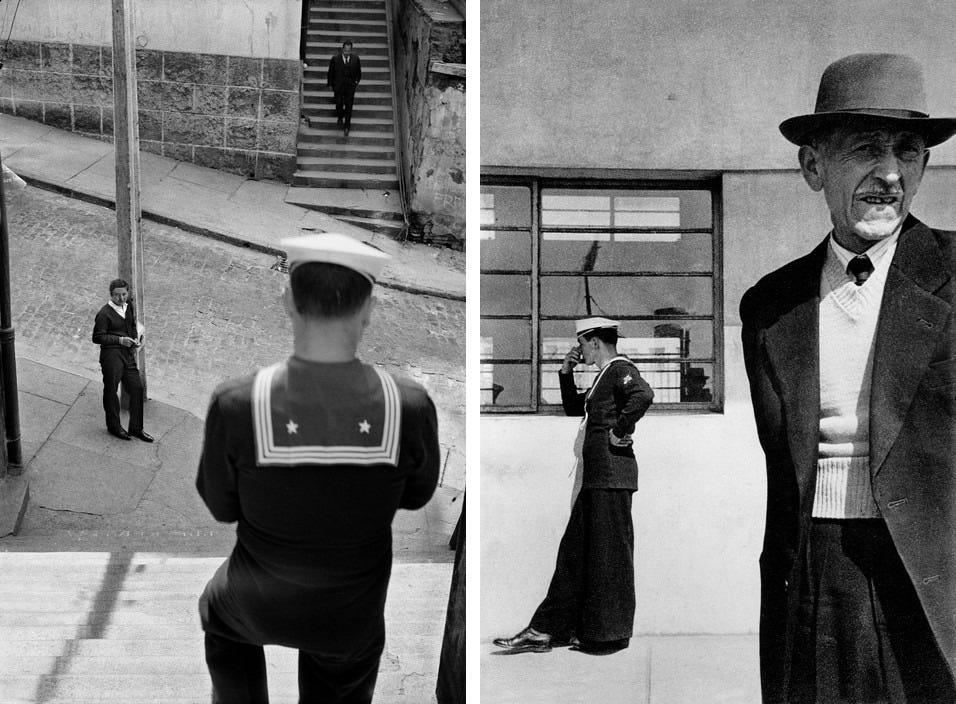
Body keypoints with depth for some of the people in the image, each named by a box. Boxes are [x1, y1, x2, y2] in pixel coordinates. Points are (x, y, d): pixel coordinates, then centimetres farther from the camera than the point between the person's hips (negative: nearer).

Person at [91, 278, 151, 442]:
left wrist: (136, 339, 9)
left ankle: (136, 428, 18)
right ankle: (114, 426, 22)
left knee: (137, 388, 6)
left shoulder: (129, 307, 11)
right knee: (111, 390, 5)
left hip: (128, 354, 7)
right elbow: (97, 337, -14)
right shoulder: (105, 313, -12)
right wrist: (120, 340, -18)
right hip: (111, 355, -7)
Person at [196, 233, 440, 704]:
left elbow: (221, 505, -10)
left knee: (221, 615, 37)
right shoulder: (410, 408, -28)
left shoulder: (236, 406, -30)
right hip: (353, 616, 1)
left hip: (261, 603, 0)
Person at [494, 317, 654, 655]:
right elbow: (573, 407, 29)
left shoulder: (621, 370, -10)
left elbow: (643, 395, -30)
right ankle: (547, 630, 14)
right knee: (574, 553, 10)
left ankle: (610, 635, 7)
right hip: (595, 478, 10)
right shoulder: (604, 376, 21)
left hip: (611, 477, -10)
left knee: (609, 556, -2)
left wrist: (619, 431, -22)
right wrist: (566, 373, 17)